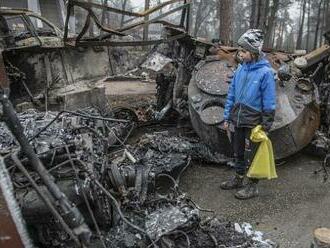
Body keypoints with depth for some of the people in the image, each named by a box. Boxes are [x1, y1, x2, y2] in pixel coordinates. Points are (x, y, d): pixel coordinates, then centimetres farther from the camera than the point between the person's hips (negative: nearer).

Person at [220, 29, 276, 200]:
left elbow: (269, 103, -13)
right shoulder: (241, 69, 2)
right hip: (238, 120, 6)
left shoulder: (265, 72, -15)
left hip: (253, 122, -6)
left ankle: (252, 186, 22)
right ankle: (238, 179, 35)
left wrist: (266, 127, -12)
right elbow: (231, 94, 8)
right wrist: (227, 117, 8)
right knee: (238, 151, 18)